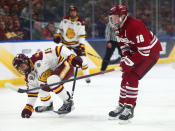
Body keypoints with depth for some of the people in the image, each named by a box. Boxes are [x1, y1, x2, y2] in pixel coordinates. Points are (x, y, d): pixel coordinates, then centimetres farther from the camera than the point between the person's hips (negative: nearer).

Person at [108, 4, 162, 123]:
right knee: (126, 76, 9)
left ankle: (129, 109, -16)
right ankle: (122, 105, 21)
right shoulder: (118, 28, -2)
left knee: (132, 77, -19)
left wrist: (129, 62, -29)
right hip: (136, 51, 9)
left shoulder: (135, 26, -32)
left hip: (151, 52, -9)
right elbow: (123, 44, 13)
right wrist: (125, 57, -4)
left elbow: (144, 49, -33)